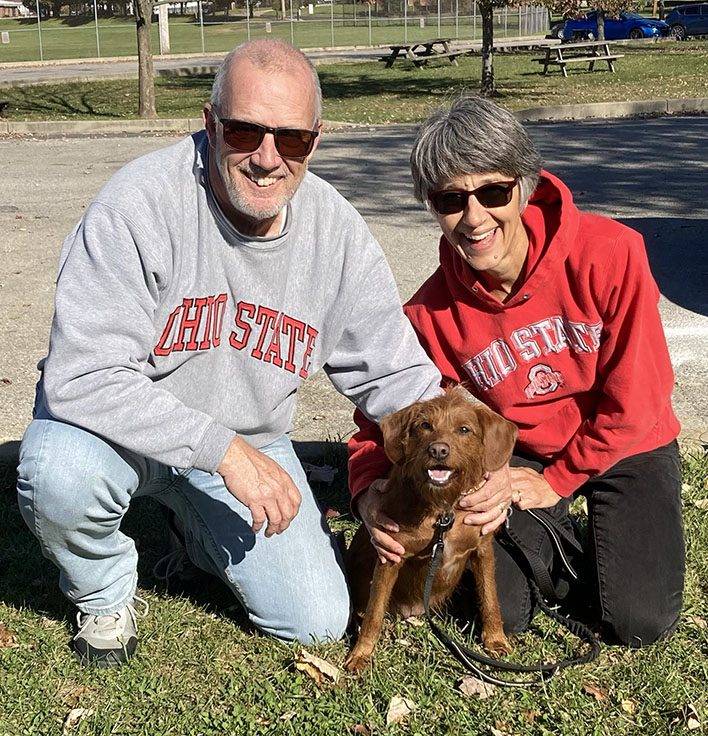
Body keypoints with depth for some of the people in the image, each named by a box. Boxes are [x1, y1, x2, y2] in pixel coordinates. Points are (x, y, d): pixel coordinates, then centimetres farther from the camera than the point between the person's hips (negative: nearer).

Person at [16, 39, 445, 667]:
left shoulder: (337, 231, -11)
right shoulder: (141, 204, -26)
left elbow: (397, 373, -3)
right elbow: (84, 376, -31)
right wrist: (222, 450, -36)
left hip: (250, 440, 4)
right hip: (127, 426, -3)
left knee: (318, 622, -3)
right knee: (60, 474, -37)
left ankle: (198, 522, 26)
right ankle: (105, 593, 0)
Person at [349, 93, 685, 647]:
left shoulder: (610, 253, -27)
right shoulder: (432, 314, -19)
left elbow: (637, 397, -19)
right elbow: (390, 413, -8)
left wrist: (558, 478, -11)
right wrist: (370, 490, -29)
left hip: (627, 446, -1)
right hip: (521, 451, 2)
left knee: (640, 623, -10)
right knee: (501, 611, -10)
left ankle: (604, 539, 22)